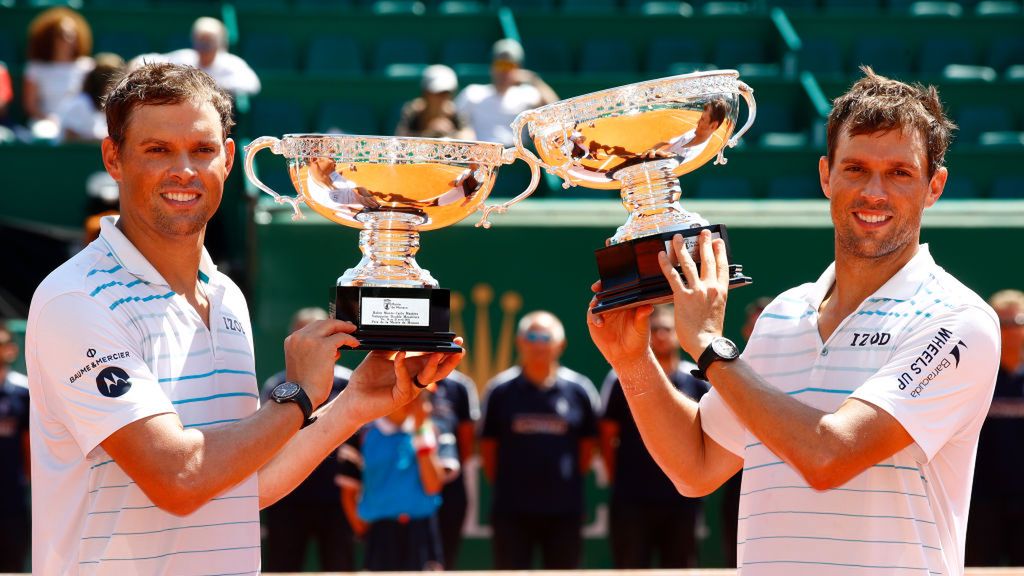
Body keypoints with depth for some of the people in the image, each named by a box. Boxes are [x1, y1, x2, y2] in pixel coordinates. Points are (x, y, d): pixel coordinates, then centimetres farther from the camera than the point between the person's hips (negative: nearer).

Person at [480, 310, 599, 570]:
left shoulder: (579, 389, 3)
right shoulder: (501, 390, 1)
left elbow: (588, 443, 10)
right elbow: (488, 444, 6)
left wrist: (571, 479, 7)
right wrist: (501, 484, 4)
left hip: (564, 509, 1)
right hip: (511, 509, -1)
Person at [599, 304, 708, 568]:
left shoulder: (697, 381, 5)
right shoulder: (621, 380, 1)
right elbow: (607, 435, 5)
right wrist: (618, 478, 2)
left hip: (682, 500, 2)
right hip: (632, 502, -1)